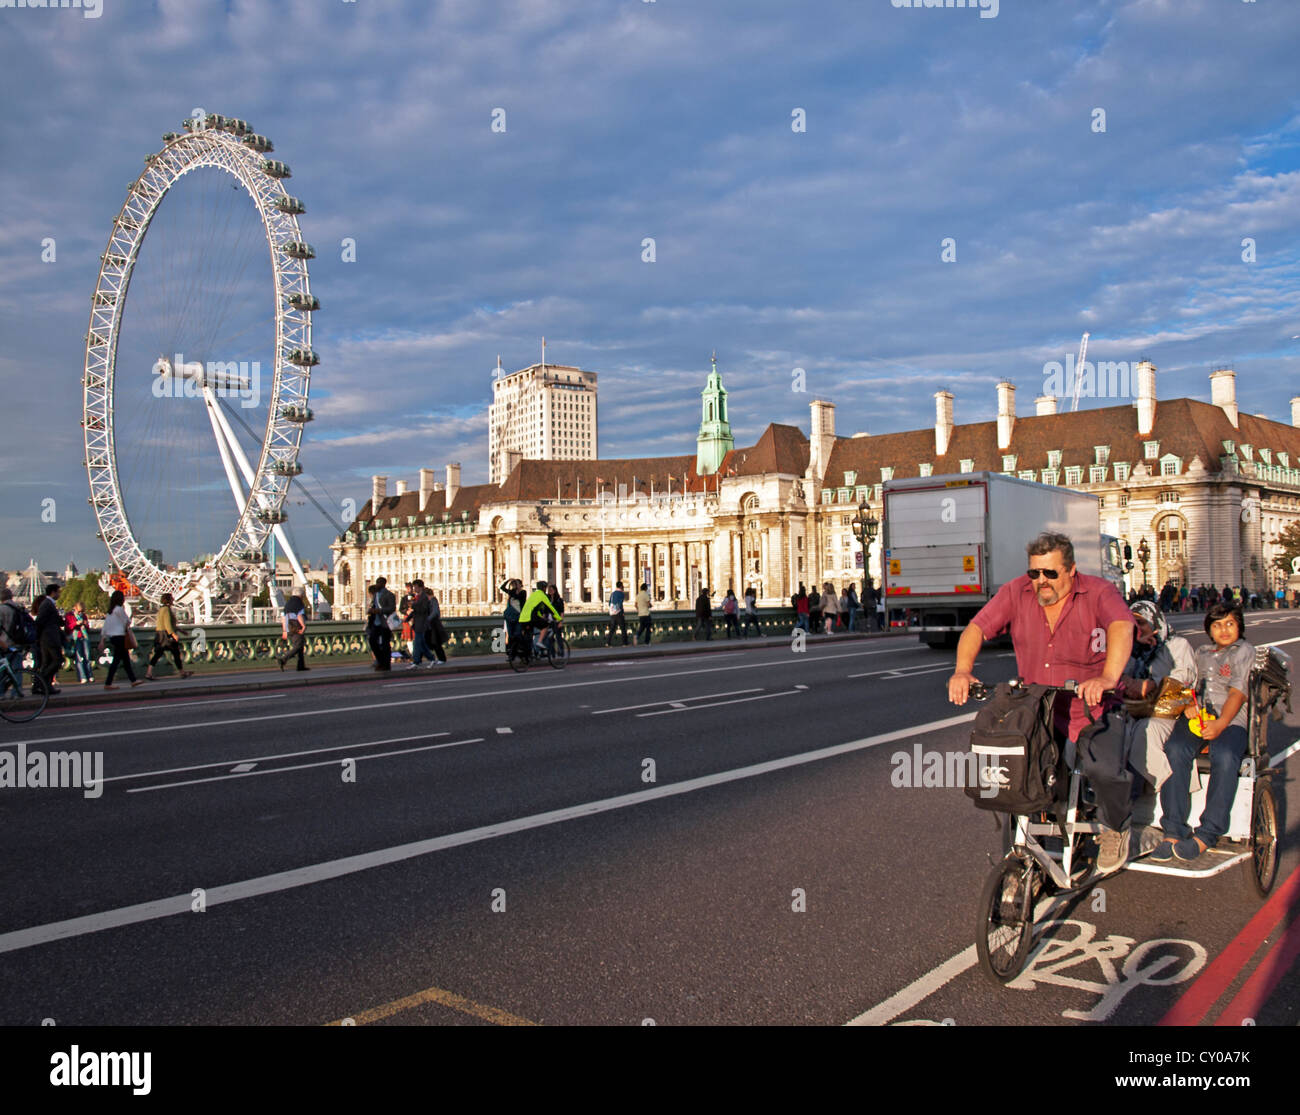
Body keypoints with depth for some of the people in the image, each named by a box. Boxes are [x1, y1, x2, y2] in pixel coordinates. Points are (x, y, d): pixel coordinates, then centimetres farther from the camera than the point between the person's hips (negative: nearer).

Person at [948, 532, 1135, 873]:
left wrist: (1108, 678, -46)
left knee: (1106, 770, -24)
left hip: (1090, 710, -3)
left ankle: (1115, 827, 11)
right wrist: (962, 671, -28)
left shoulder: (1098, 592, -9)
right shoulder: (1016, 593, -1)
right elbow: (977, 628, -9)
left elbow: (1121, 627, -27)